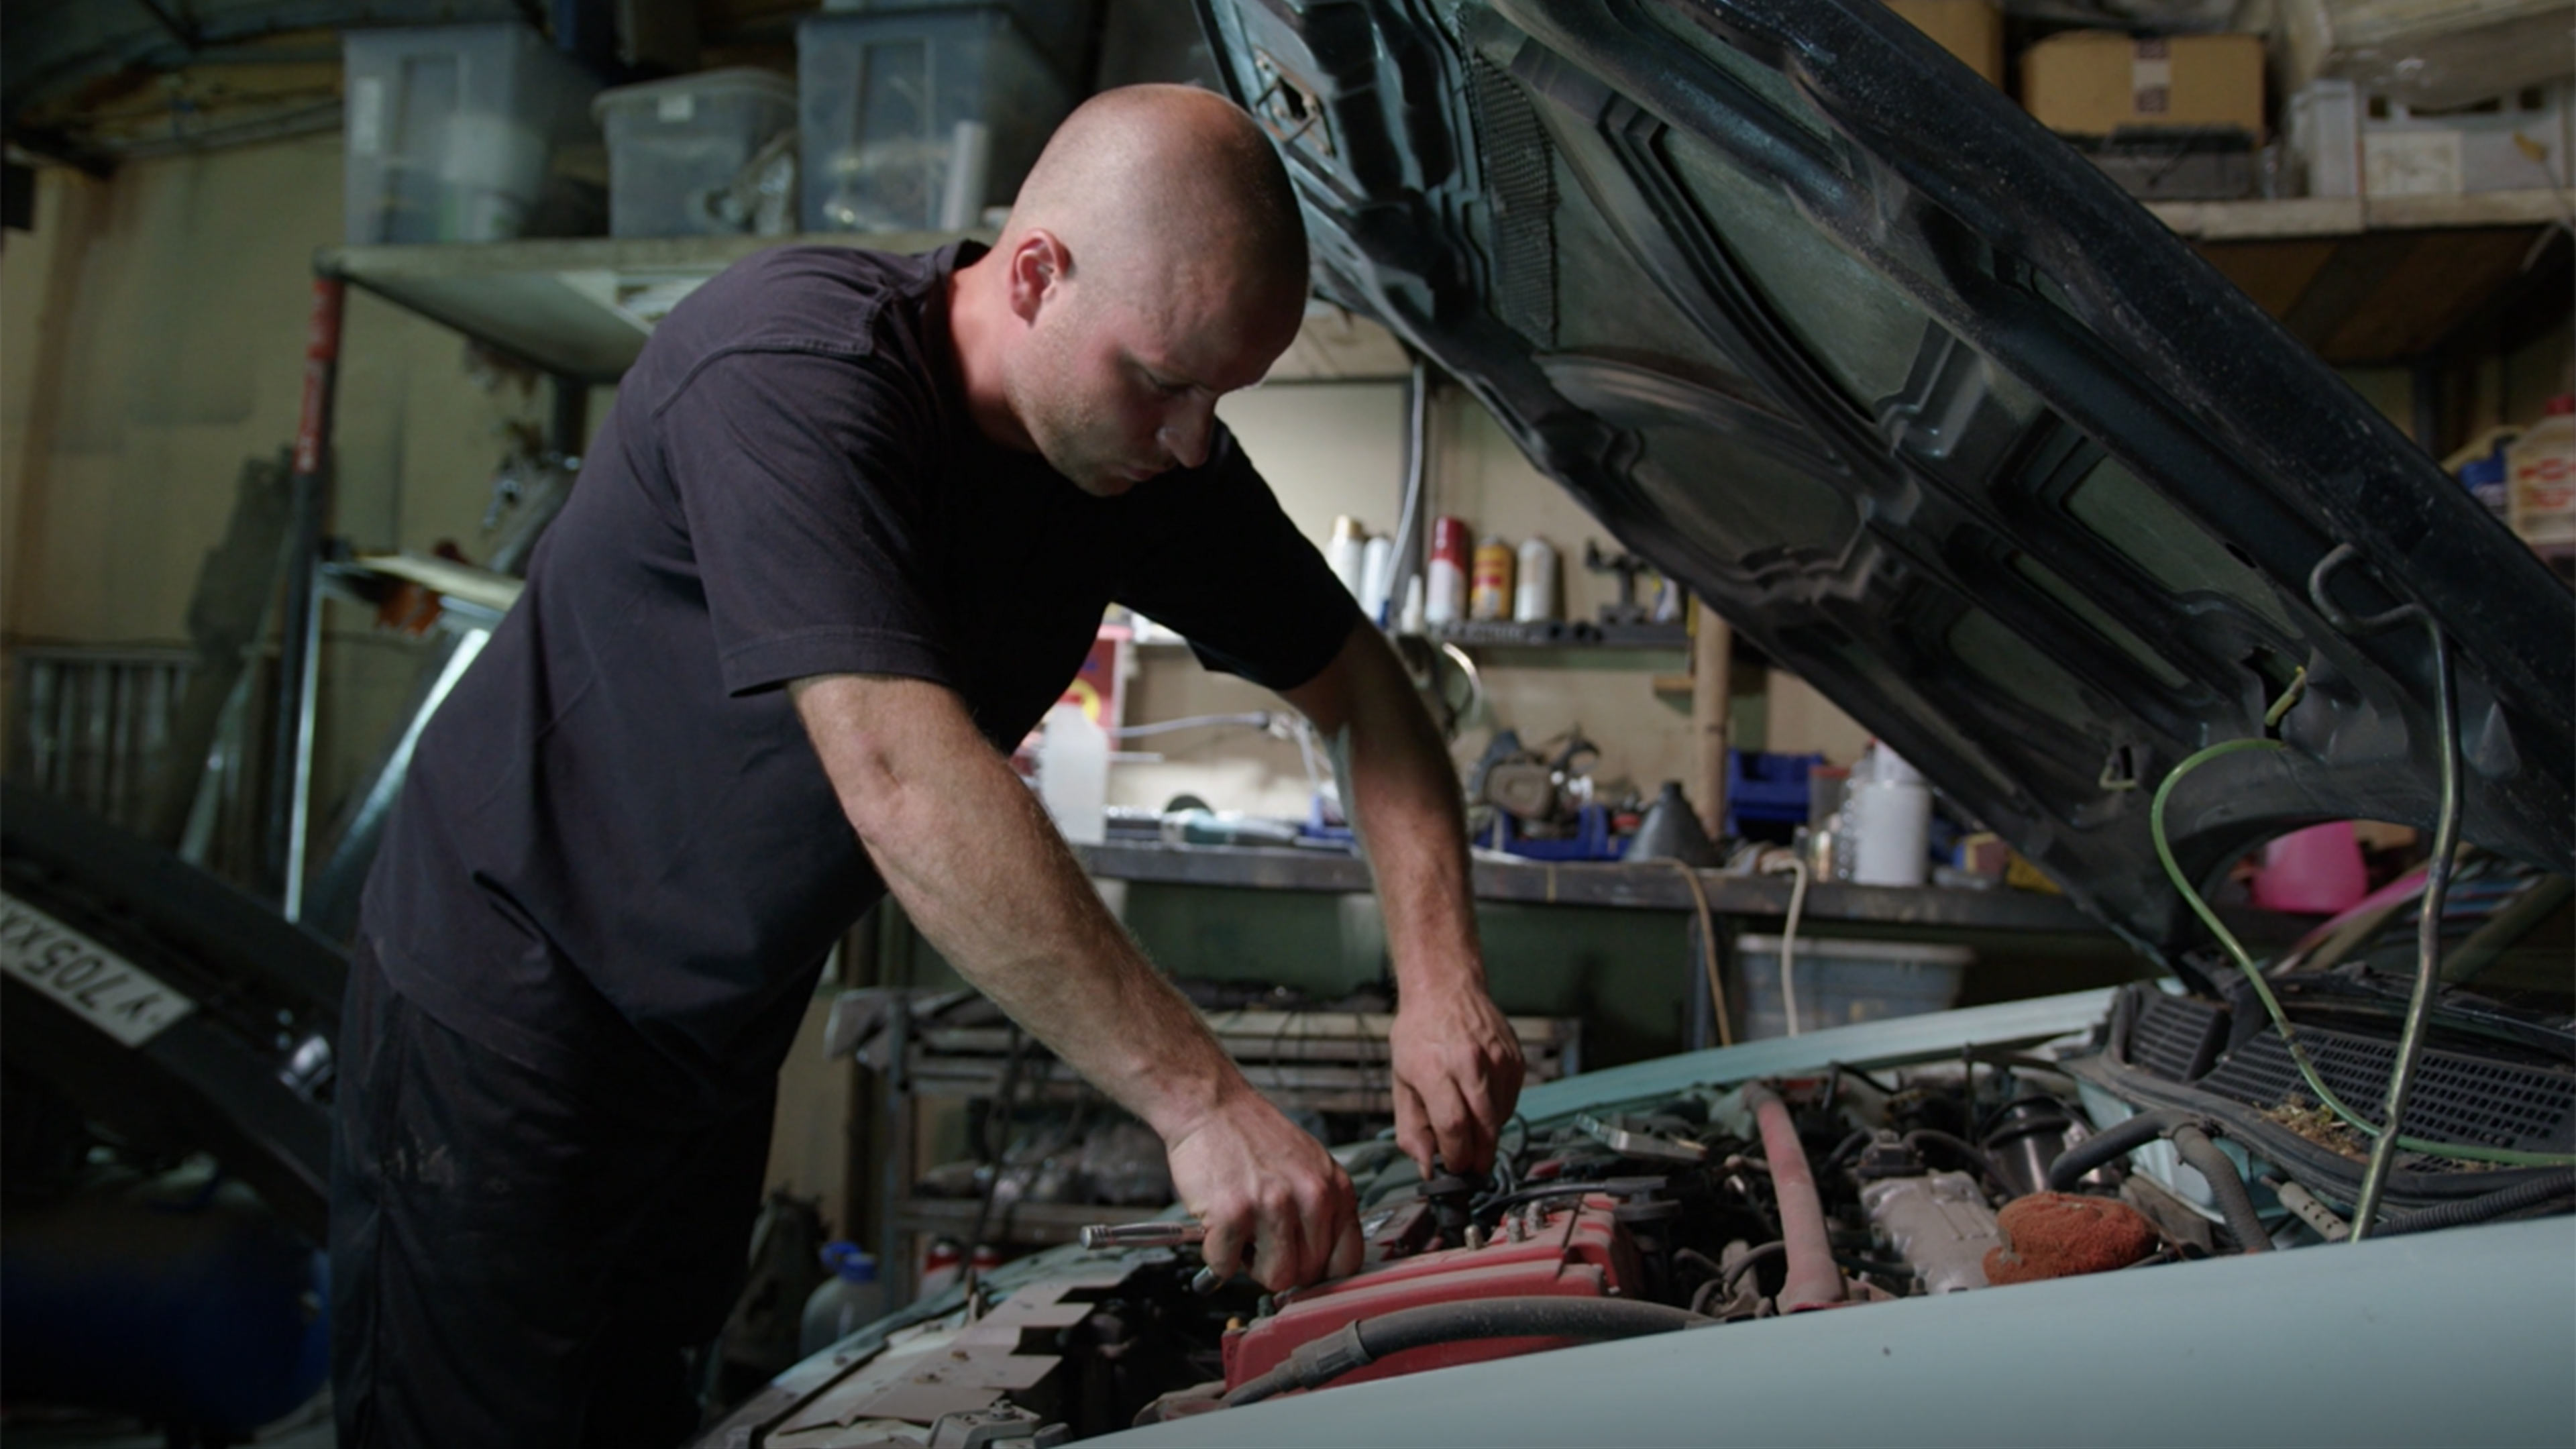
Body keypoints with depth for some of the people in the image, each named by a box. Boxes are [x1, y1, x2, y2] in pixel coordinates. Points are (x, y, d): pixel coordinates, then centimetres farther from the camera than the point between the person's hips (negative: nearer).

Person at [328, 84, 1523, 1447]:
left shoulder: (1150, 448, -7)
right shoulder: (789, 369, -30)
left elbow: (1357, 683, 0)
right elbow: (899, 777, -40)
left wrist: (1440, 980, -14)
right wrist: (1200, 1101, -40)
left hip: (718, 1029, 6)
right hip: (510, 991, -6)